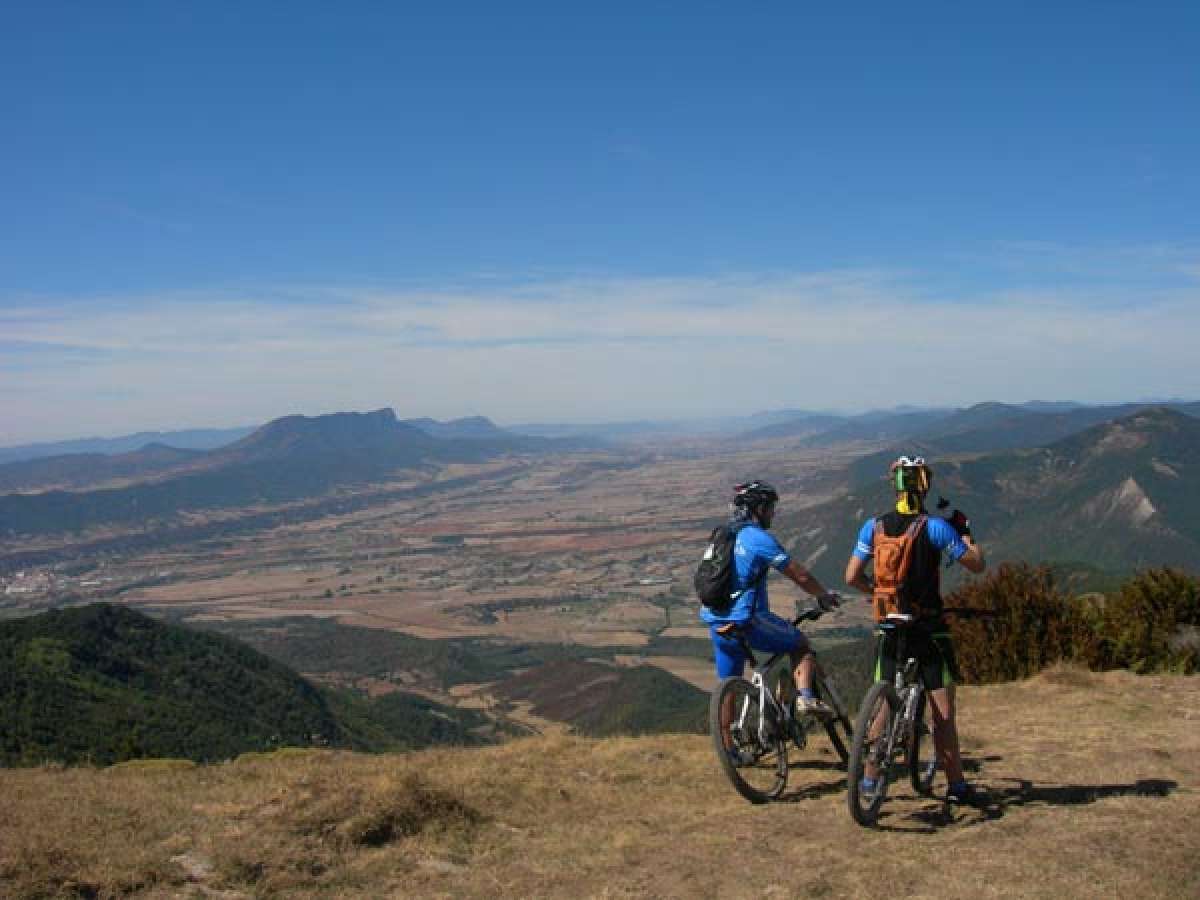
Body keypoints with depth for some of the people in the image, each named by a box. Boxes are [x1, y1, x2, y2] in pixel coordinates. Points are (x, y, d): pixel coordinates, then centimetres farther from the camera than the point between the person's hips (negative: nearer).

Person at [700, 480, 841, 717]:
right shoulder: (760, 538, -9)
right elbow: (800, 575, -6)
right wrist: (825, 596, 10)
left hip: (717, 624, 7)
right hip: (748, 621, -7)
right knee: (800, 644, 14)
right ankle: (805, 696, -2)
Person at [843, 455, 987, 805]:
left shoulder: (874, 526, 0)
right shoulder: (934, 526, -11)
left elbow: (852, 576, 1)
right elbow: (977, 564, -6)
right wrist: (965, 532, 10)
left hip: (889, 627, 4)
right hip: (929, 628, -3)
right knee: (943, 713, 3)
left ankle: (870, 779, 16)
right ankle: (956, 785, 7)